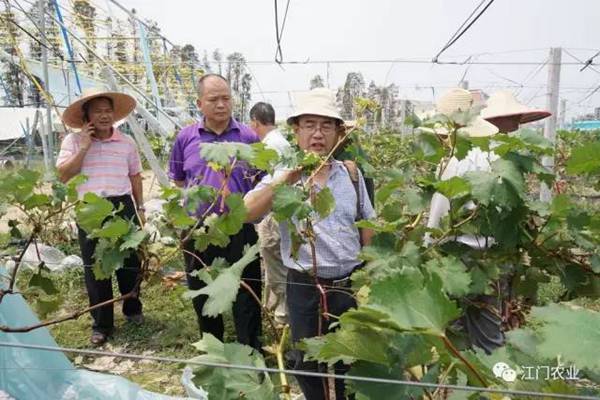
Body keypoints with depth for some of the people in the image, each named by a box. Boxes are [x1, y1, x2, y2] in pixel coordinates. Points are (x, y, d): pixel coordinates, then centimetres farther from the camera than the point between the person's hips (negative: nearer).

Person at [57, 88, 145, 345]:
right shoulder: (73, 141, 1)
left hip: (123, 206, 1)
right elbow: (63, 175, -7)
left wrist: (140, 208, 12)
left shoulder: (126, 142, 7)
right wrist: (84, 147, -11)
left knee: (130, 262, 10)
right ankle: (101, 324, 19)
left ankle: (132, 309, 33)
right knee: (94, 267, 6)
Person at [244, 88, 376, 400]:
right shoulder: (282, 177, -7)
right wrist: (290, 176, -30)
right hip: (305, 290, -2)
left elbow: (367, 229, 10)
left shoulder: (351, 174, 1)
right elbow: (246, 213, -23)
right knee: (309, 367, 16)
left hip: (351, 285, 3)